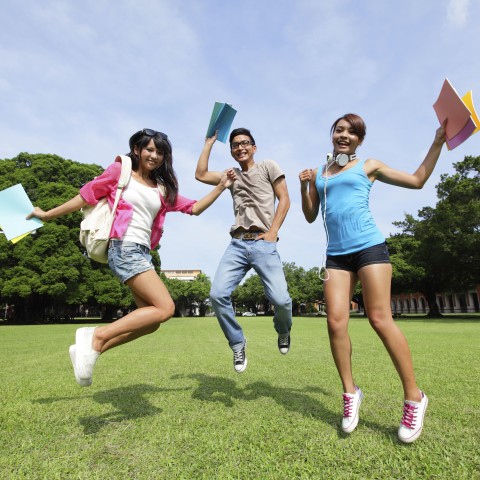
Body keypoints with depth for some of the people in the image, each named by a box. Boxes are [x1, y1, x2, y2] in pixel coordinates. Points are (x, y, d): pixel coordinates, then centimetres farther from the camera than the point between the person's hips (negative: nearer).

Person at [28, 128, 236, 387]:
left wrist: (220, 186, 9)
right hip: (124, 248, -7)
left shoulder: (163, 189, 18)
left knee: (150, 321, 1)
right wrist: (47, 215, 14)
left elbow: (194, 208, 16)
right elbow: (86, 196, 9)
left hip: (142, 253, 7)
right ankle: (97, 336, -10)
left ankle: (89, 345, 8)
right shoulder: (119, 170, 4)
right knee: (165, 308, -18)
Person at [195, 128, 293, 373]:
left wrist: (273, 232, -7)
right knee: (218, 294, -16)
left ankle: (283, 332, 21)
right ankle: (238, 343, 8)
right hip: (237, 244, 4)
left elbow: (284, 200, 5)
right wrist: (210, 141, 20)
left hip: (263, 244, -3)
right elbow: (200, 174, 15)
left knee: (280, 299, -16)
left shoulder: (268, 167, 13)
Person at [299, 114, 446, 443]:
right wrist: (304, 186, 3)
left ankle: (414, 396, 7)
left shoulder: (368, 166, 12)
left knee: (380, 319, -9)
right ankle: (350, 392, 9)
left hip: (369, 247, -3)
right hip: (336, 255, 3)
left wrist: (438, 142, 11)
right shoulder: (318, 174, 19)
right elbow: (310, 216, 17)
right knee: (336, 322, -7)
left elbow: (417, 180, 15)